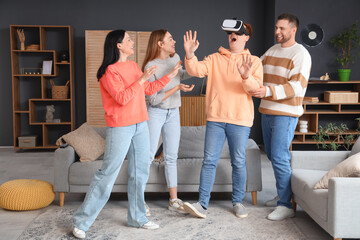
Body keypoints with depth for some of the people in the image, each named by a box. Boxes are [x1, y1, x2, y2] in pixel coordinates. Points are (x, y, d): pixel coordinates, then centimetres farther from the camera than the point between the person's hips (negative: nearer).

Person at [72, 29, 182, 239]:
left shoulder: (134, 66, 12)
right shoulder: (110, 71, -12)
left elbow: (149, 89, 19)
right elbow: (122, 98, -21)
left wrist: (170, 75, 18)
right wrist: (141, 79, -19)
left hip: (140, 125, 8)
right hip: (120, 127, -8)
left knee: (140, 171, 11)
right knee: (108, 173, -5)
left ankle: (137, 217, 24)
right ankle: (82, 222, 7)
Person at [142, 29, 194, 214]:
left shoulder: (175, 58, 2)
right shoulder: (150, 67, -17)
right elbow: (154, 99, -19)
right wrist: (176, 88, -23)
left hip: (173, 113, 6)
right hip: (155, 113, -6)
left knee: (171, 157, 9)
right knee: (148, 156, -2)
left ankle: (174, 200, 17)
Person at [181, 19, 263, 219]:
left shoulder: (253, 61, 6)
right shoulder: (215, 59, 11)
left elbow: (256, 88, -8)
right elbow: (197, 70, -5)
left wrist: (246, 77, -29)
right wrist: (190, 55, -24)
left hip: (240, 120, -1)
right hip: (215, 118, 1)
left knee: (238, 163, 7)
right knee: (209, 161, -1)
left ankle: (238, 202, 22)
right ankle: (202, 204, 2)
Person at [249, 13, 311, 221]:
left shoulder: (300, 54, -10)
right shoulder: (272, 51, 14)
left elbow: (297, 86, -21)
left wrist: (268, 91, -33)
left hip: (286, 113, -8)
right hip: (267, 110, 8)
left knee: (279, 157, -12)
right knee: (272, 155, 15)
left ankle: (286, 206, -3)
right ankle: (283, 194, 30)